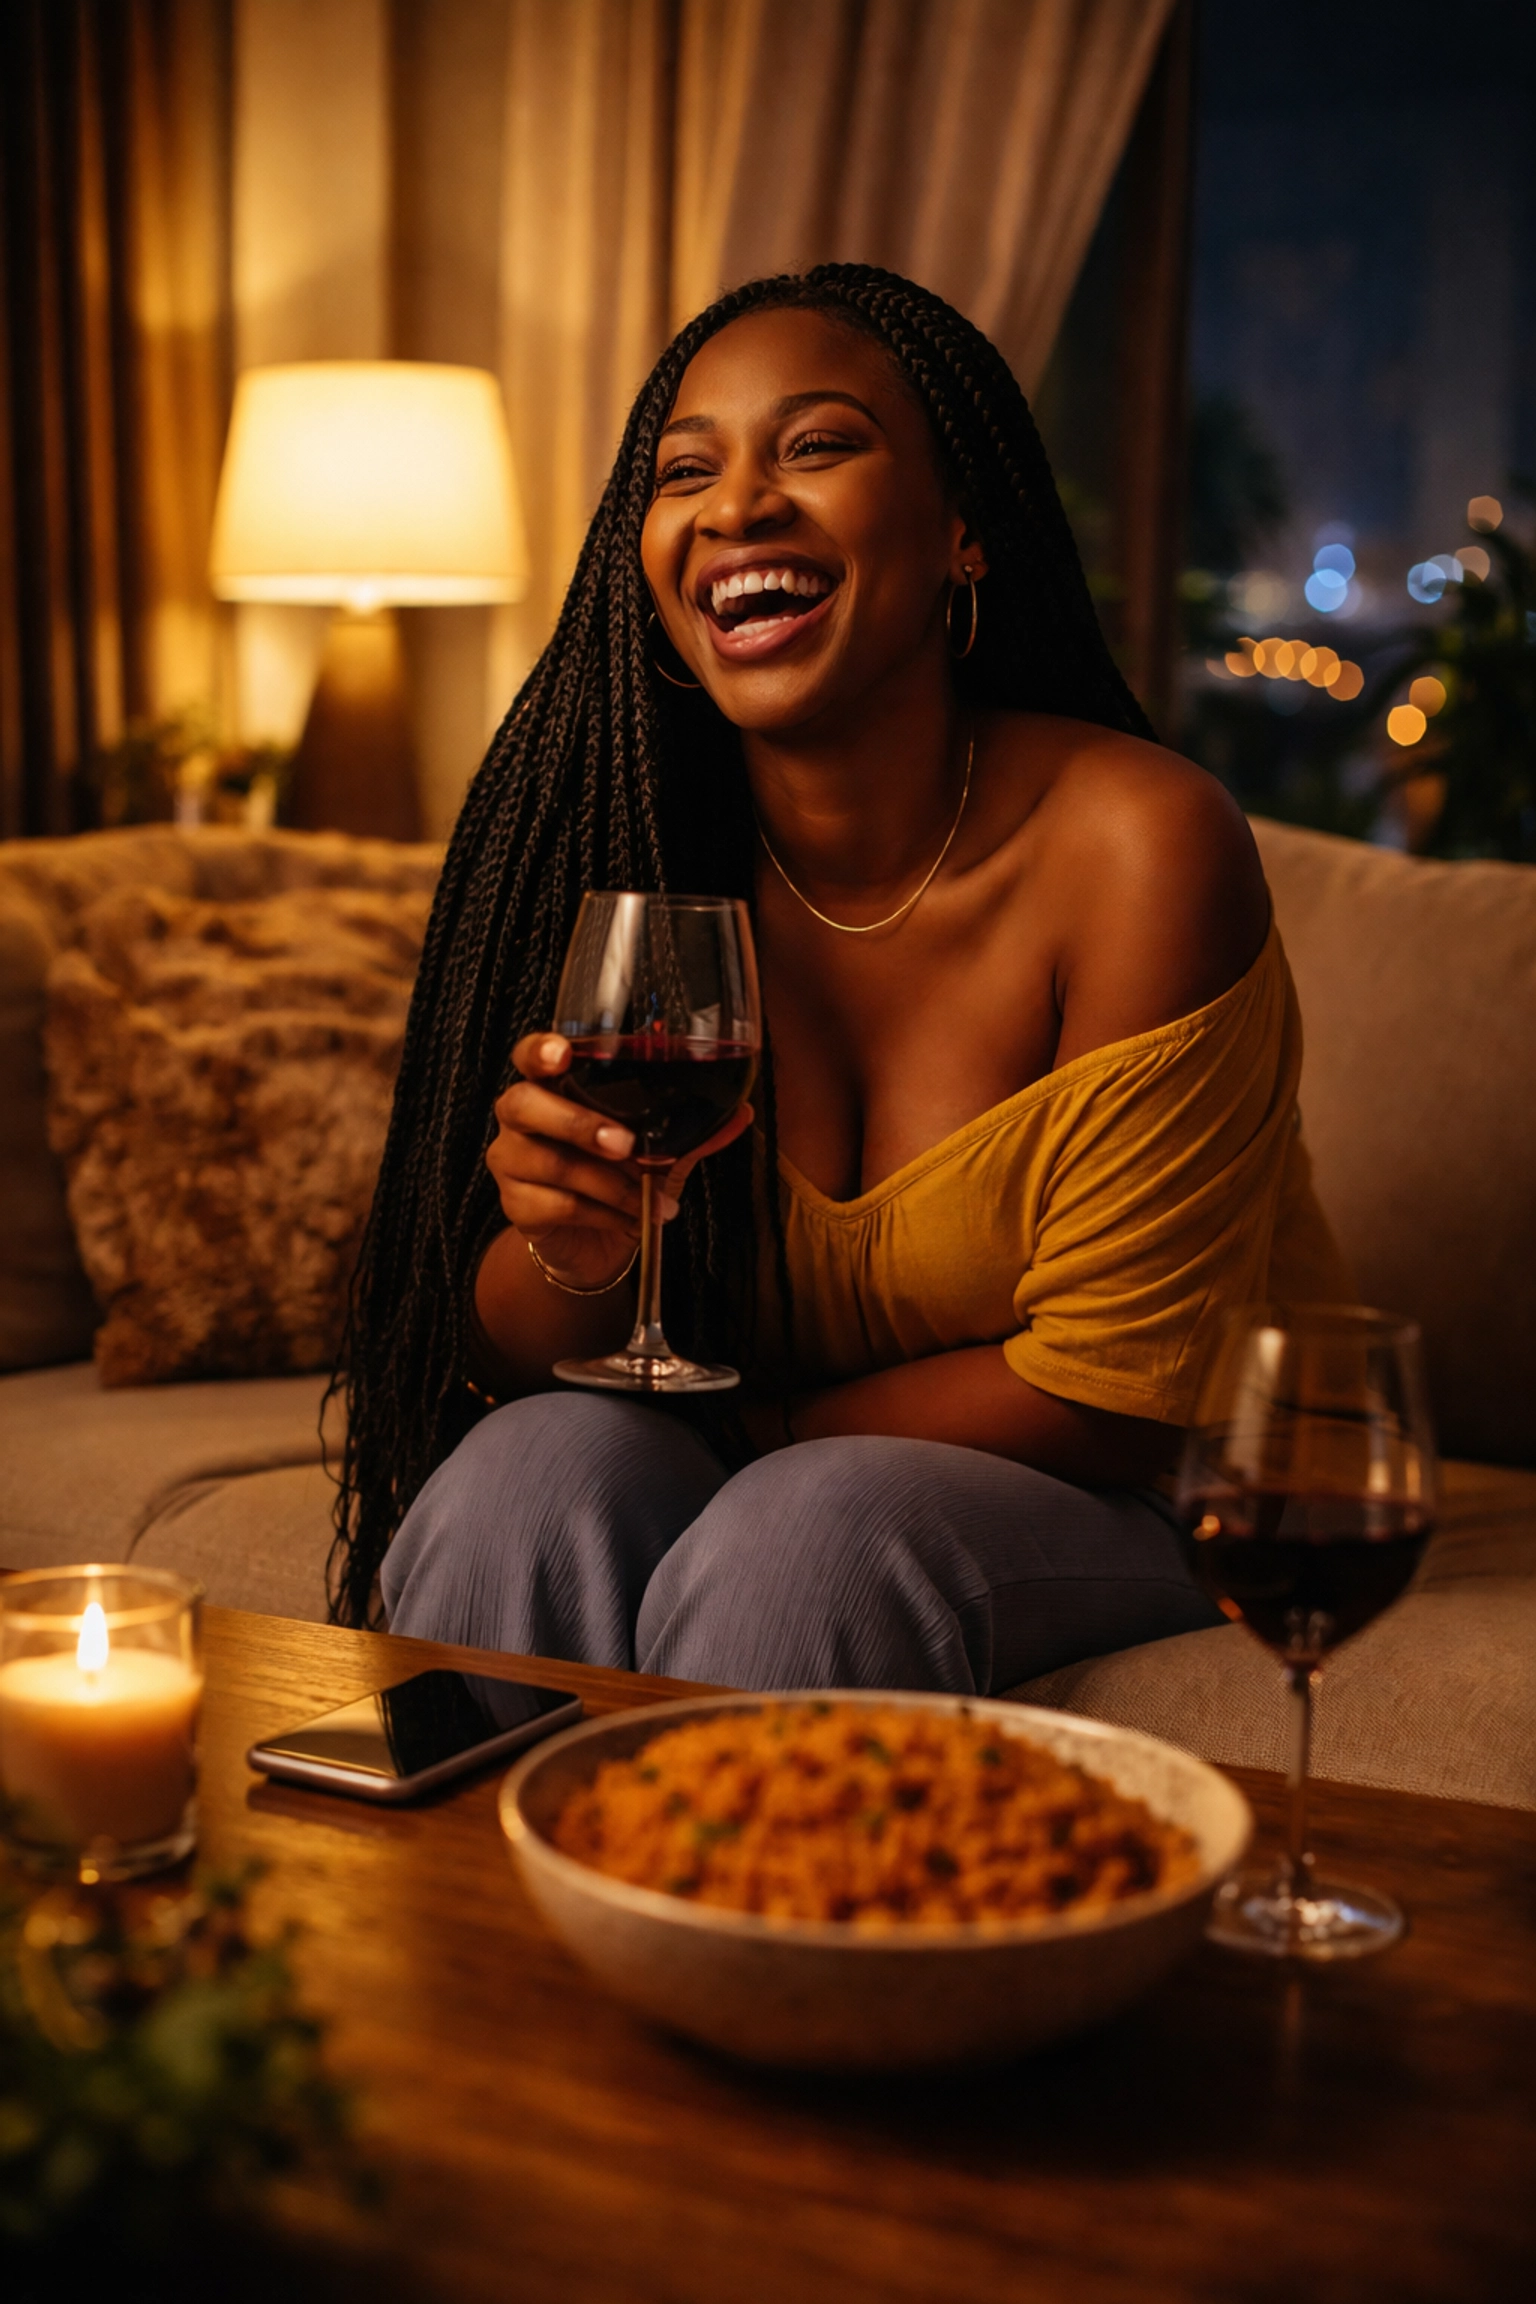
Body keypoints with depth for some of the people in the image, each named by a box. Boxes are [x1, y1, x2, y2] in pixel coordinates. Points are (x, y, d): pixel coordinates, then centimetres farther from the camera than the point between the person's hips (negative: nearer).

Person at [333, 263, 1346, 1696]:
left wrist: (754, 1436, -11)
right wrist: (572, 1249, -28)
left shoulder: (1138, 849, -21)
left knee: (802, 1542, -30)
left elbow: (1111, 1393, -16)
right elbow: (518, 1359, -6)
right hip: (759, 1461, 3)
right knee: (533, 1472, -25)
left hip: (1144, 1502, -2)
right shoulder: (629, 861, -10)